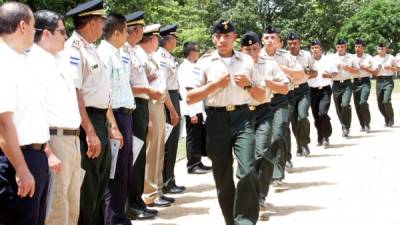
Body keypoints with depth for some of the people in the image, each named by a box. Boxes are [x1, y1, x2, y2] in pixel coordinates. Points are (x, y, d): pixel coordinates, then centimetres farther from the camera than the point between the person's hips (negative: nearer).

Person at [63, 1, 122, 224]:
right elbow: (74, 93, -23)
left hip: (100, 121, 10)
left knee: (100, 185, 18)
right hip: (86, 123, -10)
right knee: (86, 188, 0)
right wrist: (89, 132, -25)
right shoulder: (74, 49, -15)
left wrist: (111, 125, 17)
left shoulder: (92, 49, 15)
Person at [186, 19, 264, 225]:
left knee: (247, 171, -17)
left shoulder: (247, 60, 11)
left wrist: (248, 84, -4)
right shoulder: (205, 62, 5)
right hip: (217, 119, 0)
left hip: (242, 117, 0)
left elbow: (261, 96, 16)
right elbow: (190, 98, -1)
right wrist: (215, 84, -10)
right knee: (222, 178, 8)